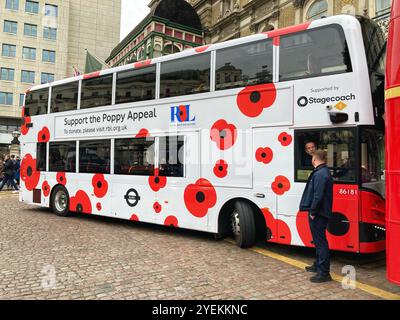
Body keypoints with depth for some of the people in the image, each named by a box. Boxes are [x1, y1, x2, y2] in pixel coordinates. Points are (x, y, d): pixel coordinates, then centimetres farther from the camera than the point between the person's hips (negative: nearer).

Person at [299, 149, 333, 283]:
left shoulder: (319, 174, -19)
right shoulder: (325, 172, 15)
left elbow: (318, 196, -25)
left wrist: (313, 212, -18)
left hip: (318, 214, -11)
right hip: (321, 213, 11)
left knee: (320, 241, -5)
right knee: (319, 240, 21)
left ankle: (324, 273, 2)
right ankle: (318, 265, 36)